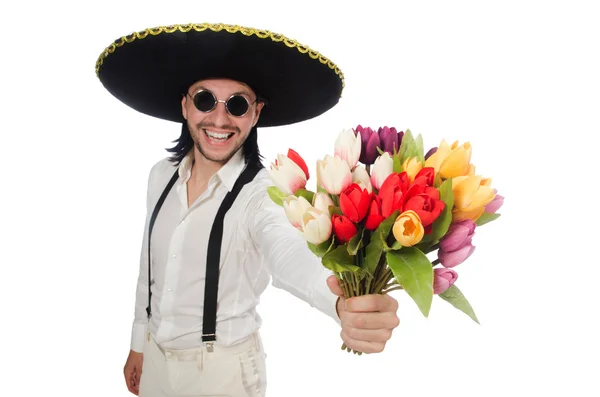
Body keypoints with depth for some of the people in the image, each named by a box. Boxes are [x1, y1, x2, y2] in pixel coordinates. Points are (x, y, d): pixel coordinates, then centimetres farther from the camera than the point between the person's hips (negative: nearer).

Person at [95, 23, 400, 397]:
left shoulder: (262, 191, -22)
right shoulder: (161, 175, -4)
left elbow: (286, 251, -43)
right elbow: (151, 265, 6)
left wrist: (344, 302, -64)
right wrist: (139, 344, 13)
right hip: (155, 356, 5)